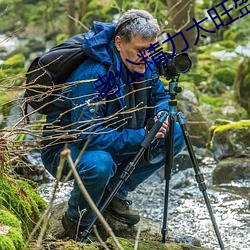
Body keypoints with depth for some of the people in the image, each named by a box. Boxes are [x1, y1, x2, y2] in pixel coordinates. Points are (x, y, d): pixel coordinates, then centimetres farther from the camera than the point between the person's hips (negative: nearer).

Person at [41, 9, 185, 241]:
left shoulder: (143, 66, -8)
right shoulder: (92, 76, -32)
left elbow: (160, 96, 11)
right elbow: (89, 136, -35)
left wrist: (161, 114, -13)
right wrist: (142, 137, -34)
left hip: (114, 142, 8)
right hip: (65, 148, -8)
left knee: (175, 136, -3)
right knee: (99, 164, -41)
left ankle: (115, 193, 7)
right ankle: (77, 222, -9)